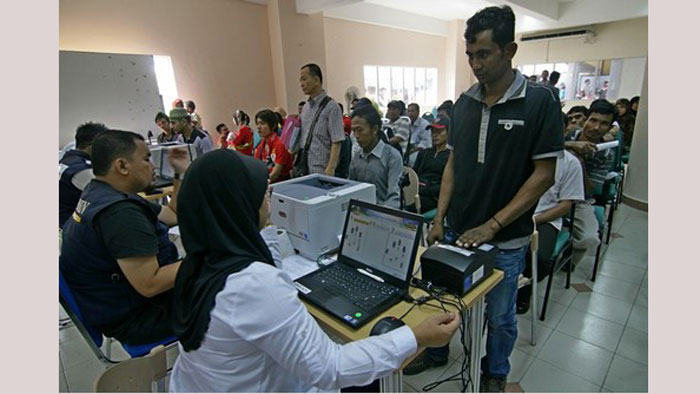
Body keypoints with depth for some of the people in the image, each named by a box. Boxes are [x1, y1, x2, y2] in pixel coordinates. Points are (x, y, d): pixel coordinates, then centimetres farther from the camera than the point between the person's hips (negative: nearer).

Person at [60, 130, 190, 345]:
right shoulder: (118, 212, -30)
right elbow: (150, 284, -33)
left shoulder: (100, 194, 3)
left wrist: (181, 173, 3)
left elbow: (174, 215, 9)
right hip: (131, 318, -10)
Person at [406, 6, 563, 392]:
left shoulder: (540, 101, -11)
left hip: (506, 239, -3)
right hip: (456, 231, 4)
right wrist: (439, 219, -1)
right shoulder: (464, 102, 2)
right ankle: (436, 352, 47)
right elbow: (453, 163, 6)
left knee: (499, 316, 17)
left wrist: (492, 225, -17)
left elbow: (544, 174, -12)